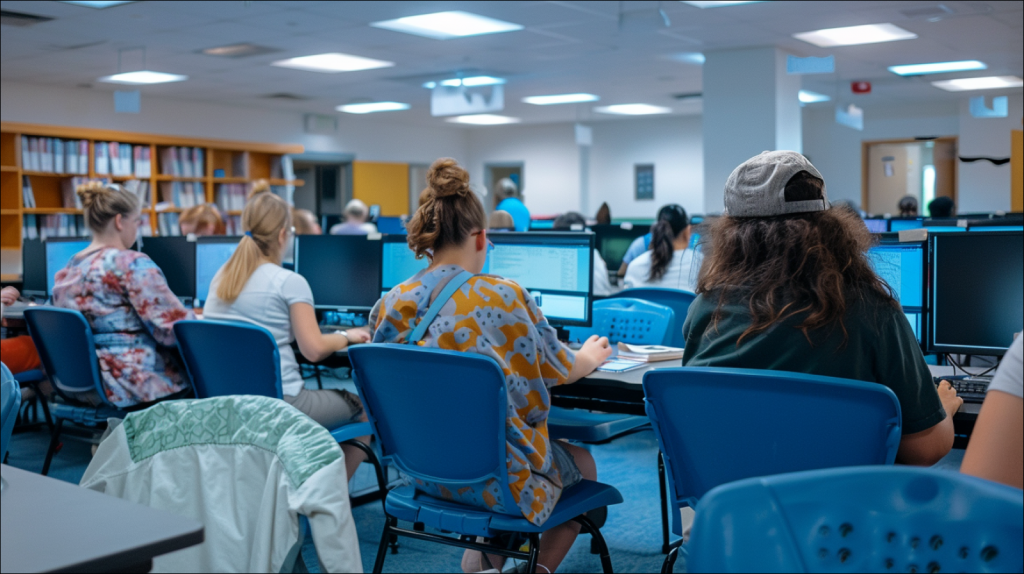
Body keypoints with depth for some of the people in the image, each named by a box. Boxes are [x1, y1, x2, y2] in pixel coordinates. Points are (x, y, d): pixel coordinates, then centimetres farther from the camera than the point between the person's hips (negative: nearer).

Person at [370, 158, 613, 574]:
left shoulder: (388, 306, -6)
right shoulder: (505, 298, -18)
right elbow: (561, 371, 0)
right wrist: (592, 356, 22)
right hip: (499, 480, -5)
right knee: (583, 463, 25)